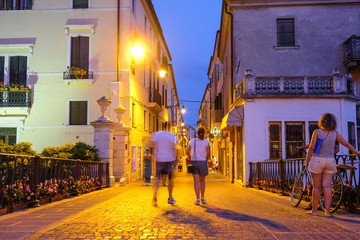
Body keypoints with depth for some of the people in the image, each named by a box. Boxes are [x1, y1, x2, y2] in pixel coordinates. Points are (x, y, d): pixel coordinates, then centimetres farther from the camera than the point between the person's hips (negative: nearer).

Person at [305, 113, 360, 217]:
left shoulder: (317, 132, -7)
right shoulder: (335, 133, 5)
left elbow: (311, 148, -11)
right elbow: (346, 143, 16)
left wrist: (307, 161, -1)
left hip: (317, 161, -3)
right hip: (330, 161, 3)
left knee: (316, 186, 4)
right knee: (327, 186, 4)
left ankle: (314, 210, 11)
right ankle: (327, 211, 5)